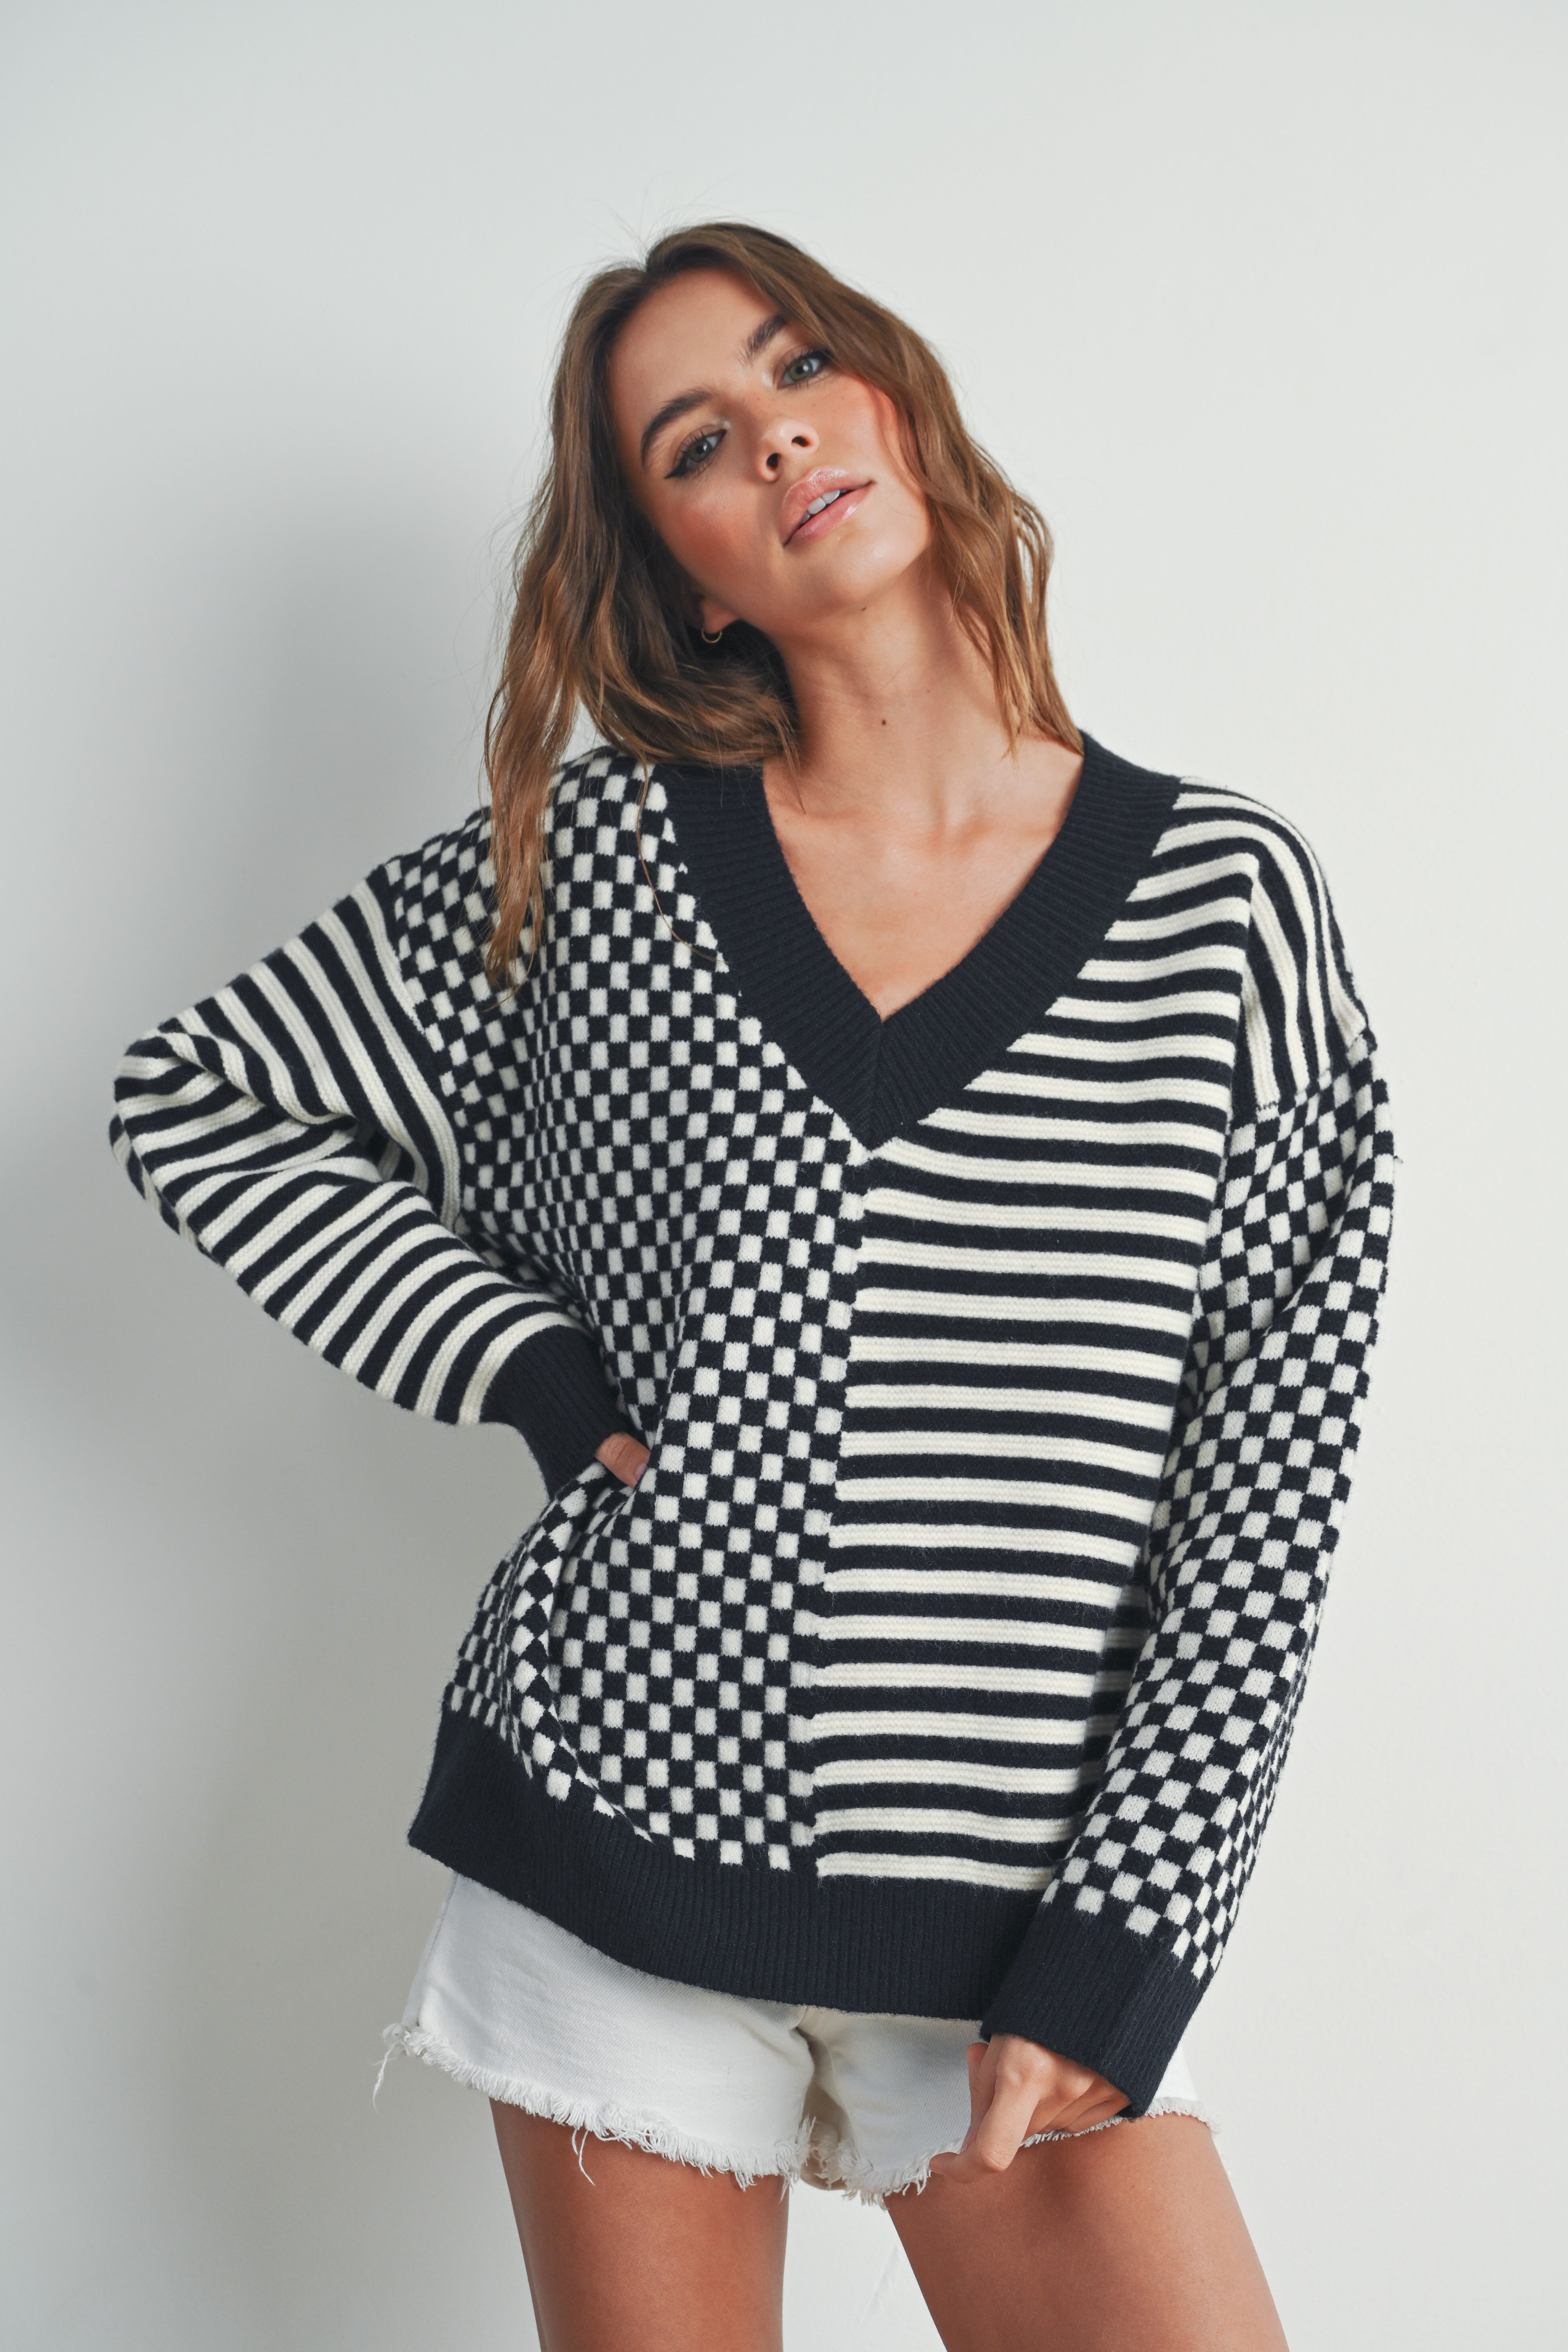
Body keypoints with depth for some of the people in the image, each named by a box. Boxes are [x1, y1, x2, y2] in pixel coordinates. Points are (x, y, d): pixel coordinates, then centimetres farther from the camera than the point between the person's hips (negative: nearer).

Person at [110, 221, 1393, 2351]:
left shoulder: (1225, 895, -2)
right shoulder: (601, 848, 0)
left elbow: (1272, 1476, -2)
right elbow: (198, 1102, 8)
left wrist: (1122, 1938, -8)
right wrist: (546, 1380, -3)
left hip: (1023, 1911, 0)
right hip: (623, 1846, 1)